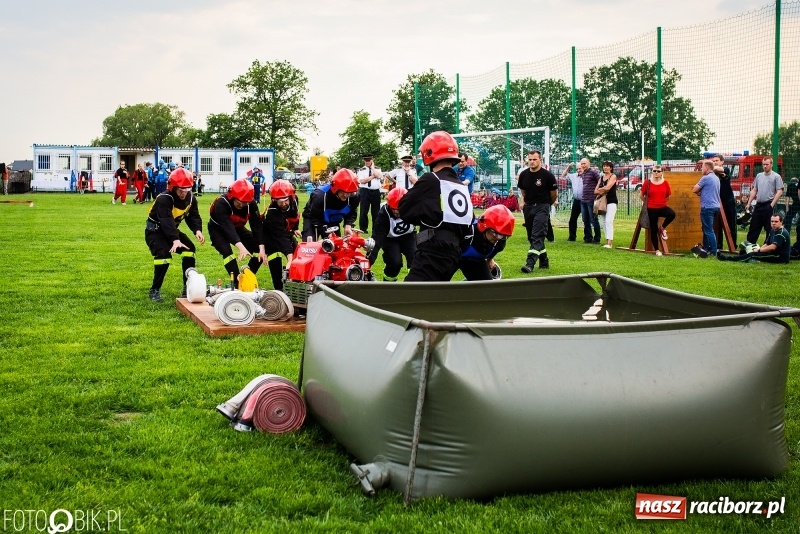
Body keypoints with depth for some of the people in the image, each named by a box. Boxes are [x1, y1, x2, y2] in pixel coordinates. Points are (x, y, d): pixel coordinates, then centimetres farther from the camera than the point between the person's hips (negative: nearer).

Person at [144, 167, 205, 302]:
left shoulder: (190, 199, -5)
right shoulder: (164, 199, -29)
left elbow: (193, 216, -8)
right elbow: (167, 221, -40)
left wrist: (197, 230, -30)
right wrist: (175, 240, -53)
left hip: (172, 230, 7)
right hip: (155, 230, -7)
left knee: (190, 249, -9)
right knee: (164, 254, -28)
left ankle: (188, 287, 0)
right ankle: (155, 290, -15)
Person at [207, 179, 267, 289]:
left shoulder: (251, 204, -22)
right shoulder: (221, 203, -36)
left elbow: (256, 226, -23)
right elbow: (227, 227, -45)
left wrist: (261, 248, -34)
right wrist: (241, 247, -57)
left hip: (237, 228, 5)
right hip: (218, 229, -5)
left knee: (260, 249, -9)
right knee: (227, 252, -31)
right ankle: (237, 283, -23)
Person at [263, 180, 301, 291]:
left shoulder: (294, 200, -22)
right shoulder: (272, 214, -41)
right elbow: (280, 236, -49)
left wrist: (295, 229, 1)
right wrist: (289, 256, -57)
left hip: (286, 232, 7)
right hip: (271, 236, -7)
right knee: (275, 258, -26)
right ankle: (279, 288, -22)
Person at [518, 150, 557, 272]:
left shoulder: (547, 175, -11)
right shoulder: (523, 175, 2)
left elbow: (554, 194, 1)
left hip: (542, 207, -6)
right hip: (528, 207, 6)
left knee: (537, 236, -16)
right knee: (531, 237, 11)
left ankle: (530, 263, -26)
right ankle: (544, 261, 24)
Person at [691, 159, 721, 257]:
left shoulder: (706, 178, -13)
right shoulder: (716, 178, 14)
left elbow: (694, 190, -8)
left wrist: (699, 192, 11)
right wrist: (701, 192, 5)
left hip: (708, 207, -9)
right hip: (715, 206, 9)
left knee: (709, 230, -5)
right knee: (707, 228, 19)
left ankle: (714, 252, -6)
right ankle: (706, 248, 25)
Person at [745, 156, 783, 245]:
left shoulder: (776, 176, -3)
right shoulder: (759, 176, 14)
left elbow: (779, 191, -9)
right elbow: (754, 190, 18)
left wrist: (772, 204, -14)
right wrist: (749, 203, 11)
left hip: (768, 205, -6)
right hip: (758, 205, 6)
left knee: (769, 229, -1)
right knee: (754, 227, 8)